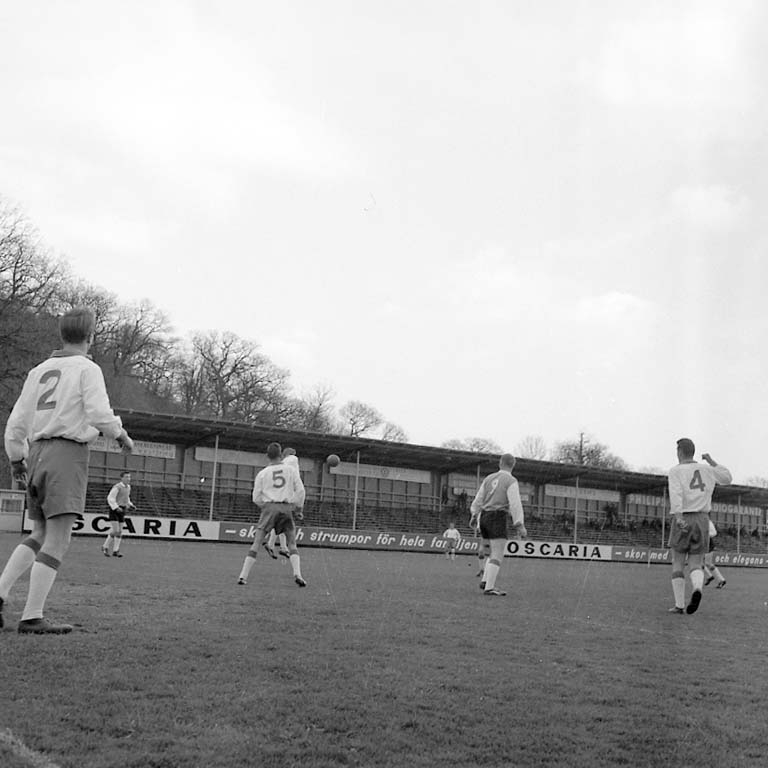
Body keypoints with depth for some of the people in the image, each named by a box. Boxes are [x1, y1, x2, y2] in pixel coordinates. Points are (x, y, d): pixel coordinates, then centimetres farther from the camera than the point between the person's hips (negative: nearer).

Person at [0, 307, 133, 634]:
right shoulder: (87, 368, -2)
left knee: (40, 535, 18)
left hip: (37, 451, 7)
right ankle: (32, 617, -9)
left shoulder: (39, 370, 17)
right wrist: (121, 435, 3)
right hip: (68, 451, -7)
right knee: (57, 541, -6)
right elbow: (99, 413, -14)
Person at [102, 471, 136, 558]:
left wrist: (131, 505, 8)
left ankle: (115, 551, 5)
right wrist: (116, 507, -32)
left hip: (121, 511, 7)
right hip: (114, 510, -7)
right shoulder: (117, 487, -14)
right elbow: (110, 498, -21)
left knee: (119, 531, 2)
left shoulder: (128, 487, 10)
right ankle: (105, 547, 6)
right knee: (115, 531, -12)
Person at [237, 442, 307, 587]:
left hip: (269, 507, 0)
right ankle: (297, 574, -12)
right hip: (286, 508, 0)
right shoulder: (291, 469, 10)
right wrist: (299, 509, 14)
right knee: (292, 545, 7)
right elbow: (300, 491, 4)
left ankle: (243, 576, -3)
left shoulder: (262, 473, 9)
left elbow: (256, 498, 7)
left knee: (256, 544, 4)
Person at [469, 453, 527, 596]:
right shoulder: (511, 481, -8)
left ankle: (485, 581, 6)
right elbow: (515, 504, -17)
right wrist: (520, 526, -19)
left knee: (495, 552, 19)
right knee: (497, 555, -11)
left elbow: (479, 498, 13)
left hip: (484, 517, 7)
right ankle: (489, 587, -21)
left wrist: (474, 516, 25)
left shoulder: (489, 478, 11)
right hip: (498, 519, -7)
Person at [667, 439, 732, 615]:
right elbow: (727, 479, 26)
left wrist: (679, 517, -32)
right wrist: (711, 461, 33)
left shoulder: (676, 471, -3)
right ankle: (697, 590, -29)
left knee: (678, 564, 10)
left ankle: (679, 605, 5)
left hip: (682, 520, -3)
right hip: (702, 520, 3)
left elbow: (676, 493, -20)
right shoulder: (706, 469, 10)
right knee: (695, 567, 4)